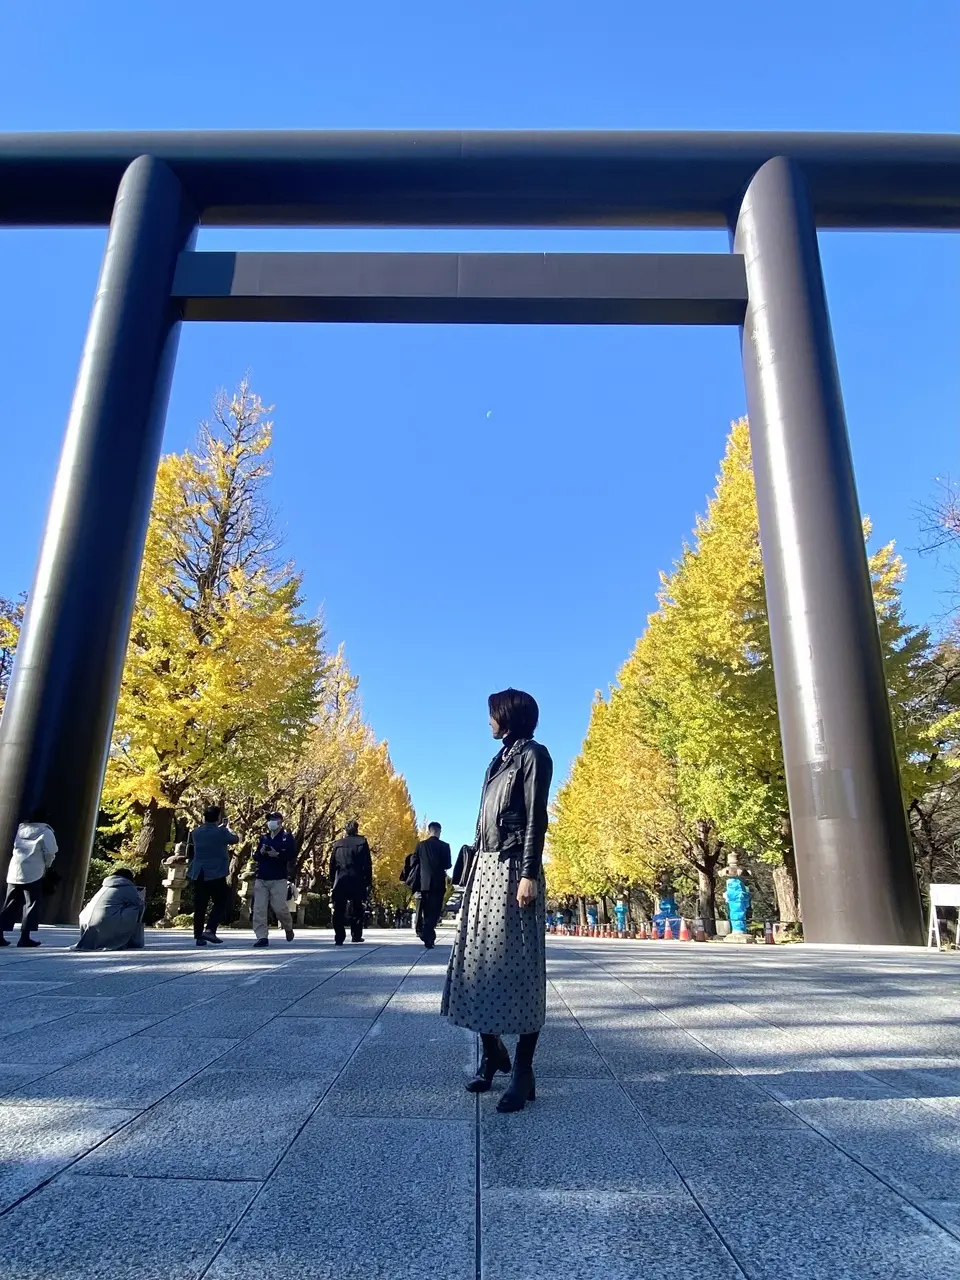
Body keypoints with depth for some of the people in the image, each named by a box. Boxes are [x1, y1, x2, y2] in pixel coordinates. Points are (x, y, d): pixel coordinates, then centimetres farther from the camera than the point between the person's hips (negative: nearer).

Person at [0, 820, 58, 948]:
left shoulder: (21, 827, 13)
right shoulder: (45, 831, -4)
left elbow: (17, 847, 17)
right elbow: (50, 852, -6)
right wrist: (46, 866, 13)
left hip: (14, 871, 6)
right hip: (33, 872, -6)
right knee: (32, 905, 1)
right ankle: (25, 938, -1)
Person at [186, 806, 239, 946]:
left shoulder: (195, 832, 6)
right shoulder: (221, 832, -11)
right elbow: (236, 839, 5)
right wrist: (227, 828, 24)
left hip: (198, 874, 5)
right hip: (216, 874, -5)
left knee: (199, 906, 8)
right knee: (220, 903, 4)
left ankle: (198, 936, 10)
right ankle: (209, 930, -11)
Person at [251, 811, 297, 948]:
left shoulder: (287, 837, -1)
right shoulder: (263, 837, 14)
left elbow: (292, 856, -8)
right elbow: (255, 857, 17)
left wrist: (277, 854, -22)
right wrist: (261, 852, -6)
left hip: (279, 880, -5)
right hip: (261, 879, 5)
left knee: (280, 908, -4)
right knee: (259, 909, -2)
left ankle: (288, 927, 25)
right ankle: (262, 937, 4)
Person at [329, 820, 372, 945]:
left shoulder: (338, 844, 10)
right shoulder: (362, 842, 2)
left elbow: (332, 864, 9)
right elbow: (367, 864, -2)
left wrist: (332, 881, 13)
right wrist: (369, 882, 1)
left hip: (340, 880, 2)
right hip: (357, 881, -1)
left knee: (339, 910, 3)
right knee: (357, 909, 11)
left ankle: (339, 937, -3)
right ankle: (356, 935, 11)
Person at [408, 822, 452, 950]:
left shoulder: (421, 845, 1)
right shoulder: (444, 846, -5)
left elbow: (413, 863, 1)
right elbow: (448, 865, -5)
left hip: (424, 883, 3)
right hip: (438, 883, -3)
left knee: (427, 911, 17)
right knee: (434, 912, 0)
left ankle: (428, 936, 22)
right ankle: (428, 938, -14)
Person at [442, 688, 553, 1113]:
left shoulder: (533, 754, -4)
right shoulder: (500, 759, 20)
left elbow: (536, 817, -12)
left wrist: (529, 874, -19)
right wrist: (473, 870, 16)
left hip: (512, 870, -8)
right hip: (485, 868, 8)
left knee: (518, 966, -5)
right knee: (479, 960, 10)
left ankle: (523, 1072, 2)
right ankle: (492, 1051, 25)